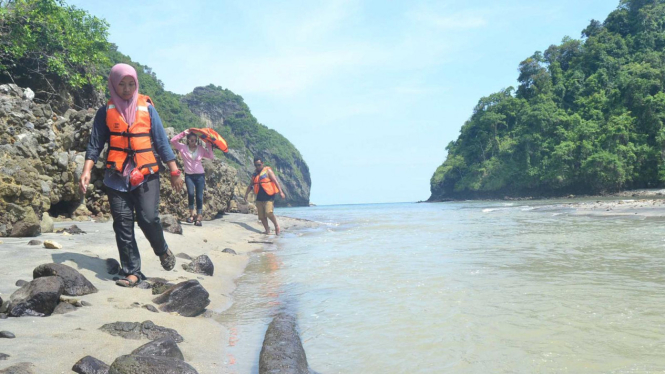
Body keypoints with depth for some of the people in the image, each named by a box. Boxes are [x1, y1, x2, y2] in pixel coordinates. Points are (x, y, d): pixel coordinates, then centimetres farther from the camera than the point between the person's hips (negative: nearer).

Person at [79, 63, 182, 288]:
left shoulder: (147, 108, 7)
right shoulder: (106, 112, 7)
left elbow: (161, 140, 6)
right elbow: (95, 144, 7)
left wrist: (174, 170, 2)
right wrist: (86, 170, -6)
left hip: (146, 174, -1)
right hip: (117, 176, 1)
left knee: (148, 218, -13)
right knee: (122, 224, 0)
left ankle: (162, 250, 17)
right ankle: (132, 271, 8)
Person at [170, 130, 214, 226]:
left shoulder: (201, 149, 1)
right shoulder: (183, 148, -2)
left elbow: (211, 156, -4)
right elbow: (173, 141, -14)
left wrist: (209, 145, -10)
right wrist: (183, 133, -16)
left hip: (200, 175, 1)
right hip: (189, 175, -1)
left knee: (199, 196, -2)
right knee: (191, 193, -20)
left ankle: (198, 218, 3)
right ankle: (191, 214, -4)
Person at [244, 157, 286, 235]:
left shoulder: (268, 171, -3)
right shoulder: (254, 174, 15)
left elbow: (275, 181, -11)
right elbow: (251, 185, 25)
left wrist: (280, 191, -20)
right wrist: (246, 194, 21)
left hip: (268, 196, -6)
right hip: (259, 197, 6)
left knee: (268, 212, -20)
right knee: (261, 216, 3)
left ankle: (276, 226, 0)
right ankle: (267, 230, 15)